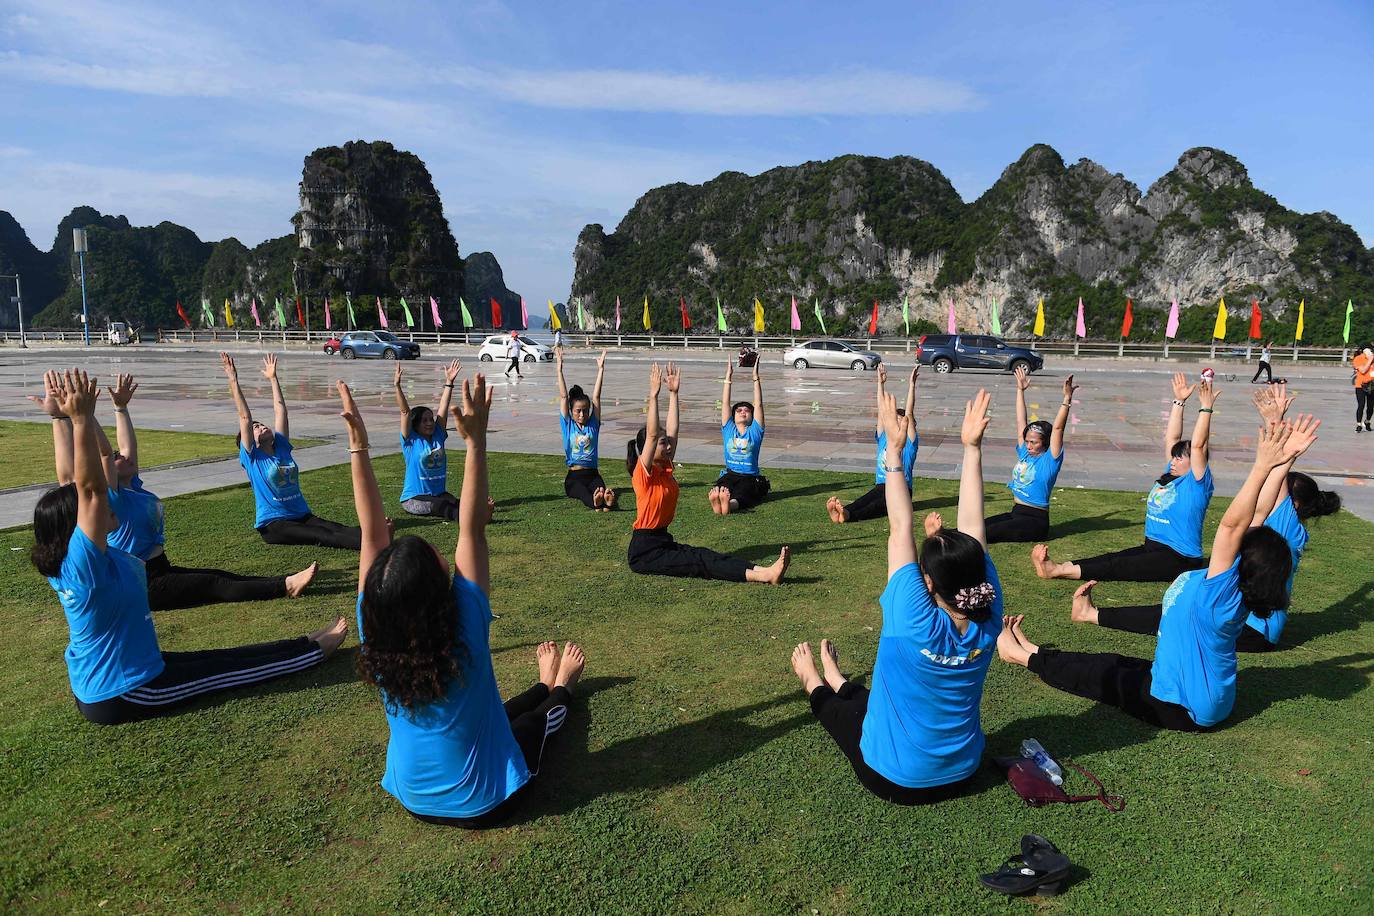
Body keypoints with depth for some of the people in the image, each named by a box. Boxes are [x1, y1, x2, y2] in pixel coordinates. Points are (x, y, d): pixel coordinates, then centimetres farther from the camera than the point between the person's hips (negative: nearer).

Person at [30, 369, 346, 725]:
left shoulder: (63, 562, -3)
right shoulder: (81, 562, -29)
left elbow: (71, 483, -2)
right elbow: (91, 489, -40)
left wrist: (65, 416, -4)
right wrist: (81, 419, -44)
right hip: (123, 694, -9)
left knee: (224, 657, 16)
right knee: (230, 667, 6)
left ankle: (309, 646, 27)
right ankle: (314, 648, 21)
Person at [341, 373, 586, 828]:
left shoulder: (376, 636, -21)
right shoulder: (464, 630, -32)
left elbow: (373, 532, -18)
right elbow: (471, 530, -30)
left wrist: (358, 446, -16)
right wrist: (475, 440, -33)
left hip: (413, 800, 4)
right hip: (483, 805, -4)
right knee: (544, 716, 25)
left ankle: (546, 685, 56)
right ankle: (561, 689, 55)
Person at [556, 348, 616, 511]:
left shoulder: (593, 424, 8)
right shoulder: (568, 424, 6)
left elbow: (596, 397, 4)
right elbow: (563, 396, 0)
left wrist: (600, 369, 0)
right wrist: (559, 369, -4)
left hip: (592, 474, 1)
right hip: (574, 477, -1)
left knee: (600, 487, -34)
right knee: (583, 493, -35)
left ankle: (607, 500, -66)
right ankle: (594, 502, -67)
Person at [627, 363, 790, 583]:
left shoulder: (665, 468, 9)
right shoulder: (643, 472, -13)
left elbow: (672, 429, 7)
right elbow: (652, 435, -26)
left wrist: (673, 392, 5)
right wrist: (654, 394, -30)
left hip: (663, 541, 8)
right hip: (645, 551, -8)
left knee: (705, 556, -13)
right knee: (699, 561, -21)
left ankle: (767, 573, -32)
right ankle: (764, 576, -36)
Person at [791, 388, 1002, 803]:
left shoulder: (916, 623, -32)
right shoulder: (987, 623, -20)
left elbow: (900, 528, -25)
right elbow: (972, 525, -17)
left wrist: (894, 448, -19)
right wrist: (972, 447, -13)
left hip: (892, 780, -4)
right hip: (960, 776, 4)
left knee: (837, 705, 26)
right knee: (869, 699, 30)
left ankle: (814, 684, 58)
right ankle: (838, 682, 60)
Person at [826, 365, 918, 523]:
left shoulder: (908, 443, 5)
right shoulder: (883, 439, 17)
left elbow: (909, 413, -3)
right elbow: (882, 410, 14)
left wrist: (911, 384, -9)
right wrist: (880, 383, 11)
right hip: (881, 486, 5)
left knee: (878, 505, -36)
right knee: (863, 501, -28)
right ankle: (841, 511, -59)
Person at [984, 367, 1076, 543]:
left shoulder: (1049, 460, -6)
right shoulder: (1024, 454, 11)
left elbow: (1058, 428, -18)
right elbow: (1021, 422, 13)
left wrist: (1067, 398, -26)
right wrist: (1020, 390, 14)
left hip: (1034, 520, -7)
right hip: (1015, 513, 7)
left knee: (988, 532, -30)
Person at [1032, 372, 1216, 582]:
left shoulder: (1195, 483, -8)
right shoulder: (1171, 476, 13)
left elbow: (1198, 445, -20)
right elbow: (1171, 438, 13)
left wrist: (1206, 407, -21)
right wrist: (1179, 401, 12)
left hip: (1178, 559, -8)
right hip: (1151, 548, 8)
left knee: (1116, 568, -21)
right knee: (1111, 559, -13)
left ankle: (1058, 571, -35)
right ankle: (1056, 566, -30)